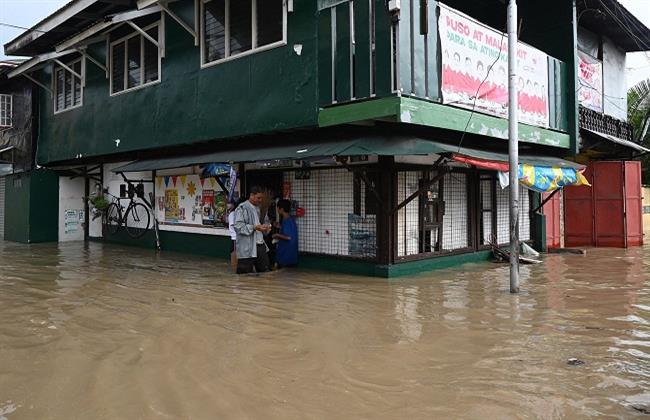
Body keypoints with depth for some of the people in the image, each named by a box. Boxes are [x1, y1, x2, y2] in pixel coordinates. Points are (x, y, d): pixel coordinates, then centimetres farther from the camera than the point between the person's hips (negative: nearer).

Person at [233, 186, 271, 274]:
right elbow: (238, 226, -17)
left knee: (265, 272, 7)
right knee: (245, 276, 0)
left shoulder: (257, 208, 18)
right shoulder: (242, 208, -9)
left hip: (260, 245, 8)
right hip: (247, 248, -8)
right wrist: (254, 227, -23)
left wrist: (263, 228, 9)